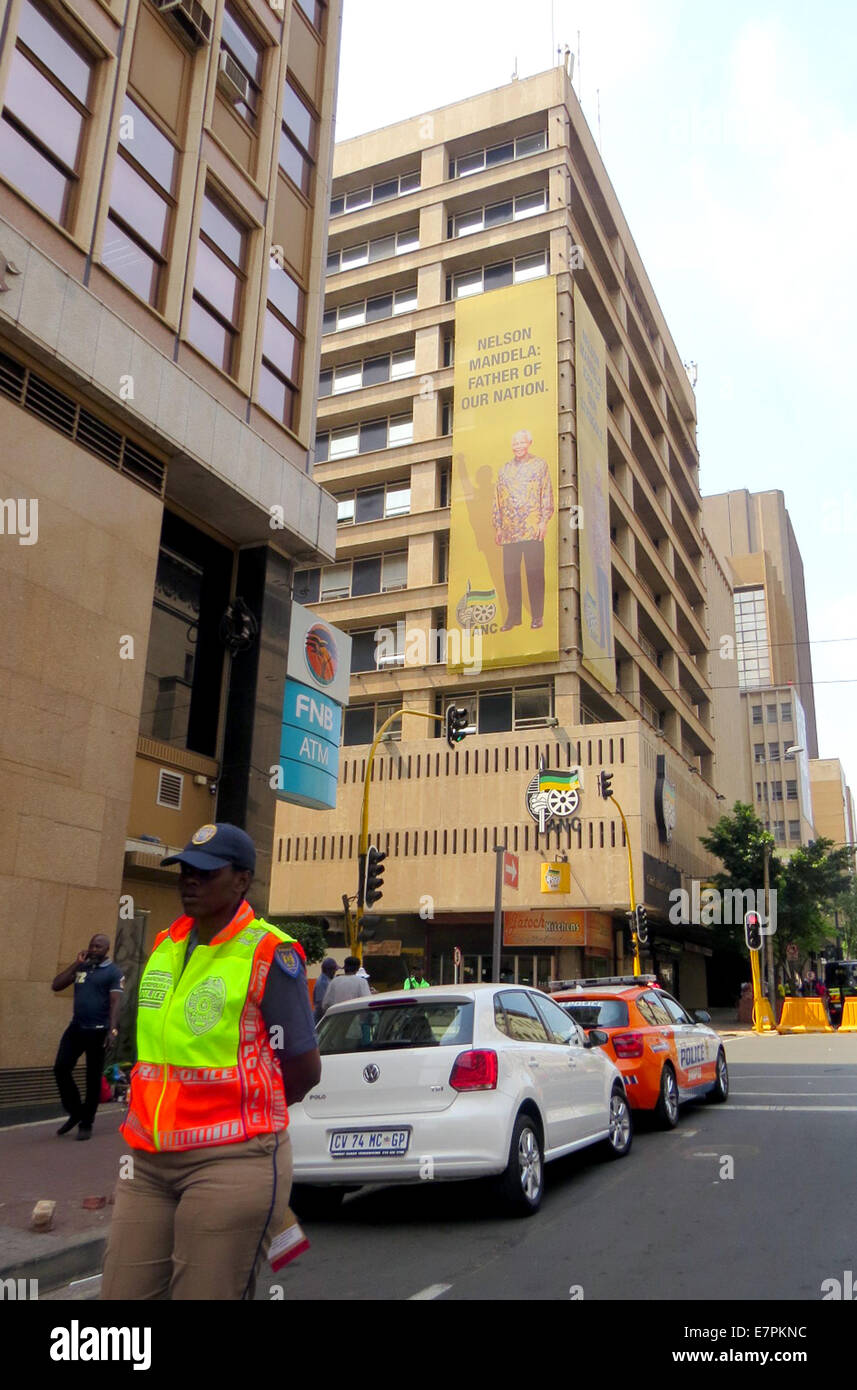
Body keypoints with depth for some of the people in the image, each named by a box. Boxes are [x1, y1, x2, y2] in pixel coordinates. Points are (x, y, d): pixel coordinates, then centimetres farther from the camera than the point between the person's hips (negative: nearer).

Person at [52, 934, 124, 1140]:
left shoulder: (113, 972, -4)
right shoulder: (80, 967, 11)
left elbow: (115, 1002, -11)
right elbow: (56, 986, 4)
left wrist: (112, 1029, -22)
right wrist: (76, 964, -3)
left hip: (98, 1031, -5)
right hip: (76, 1027, 5)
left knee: (93, 1078, 3)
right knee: (61, 1069, -2)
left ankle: (86, 1124, 16)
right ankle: (75, 1112, 17)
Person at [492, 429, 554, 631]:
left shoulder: (539, 465, 9)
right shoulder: (504, 470, 18)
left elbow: (547, 493, 2)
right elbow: (498, 499, 18)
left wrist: (544, 520, -7)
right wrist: (498, 526, 12)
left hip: (532, 528, -3)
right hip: (510, 530, 4)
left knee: (534, 572, -4)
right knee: (510, 573, 1)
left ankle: (537, 615, 3)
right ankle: (513, 616, 8)